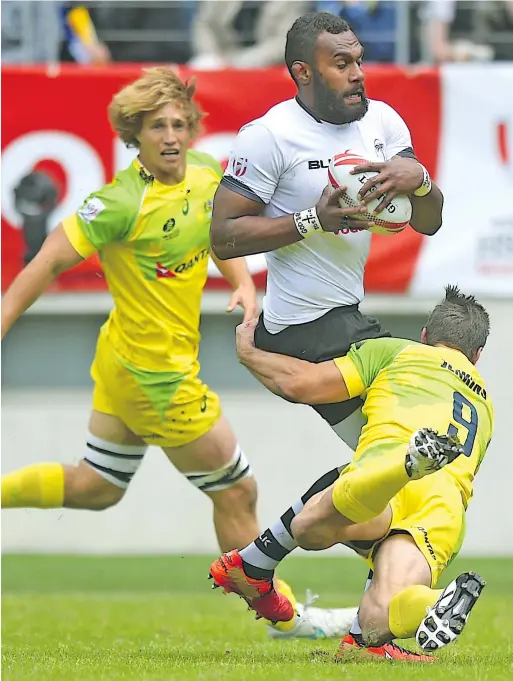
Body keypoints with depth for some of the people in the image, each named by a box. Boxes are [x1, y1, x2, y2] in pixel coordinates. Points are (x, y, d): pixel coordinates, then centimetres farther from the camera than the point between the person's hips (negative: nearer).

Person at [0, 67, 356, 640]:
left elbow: (218, 232, 19)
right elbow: (52, 260, -21)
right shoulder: (125, 201, -25)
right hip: (159, 374, -9)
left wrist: (243, 283, 2)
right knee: (236, 491, 6)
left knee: (94, 489, 21)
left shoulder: (204, 173, -1)